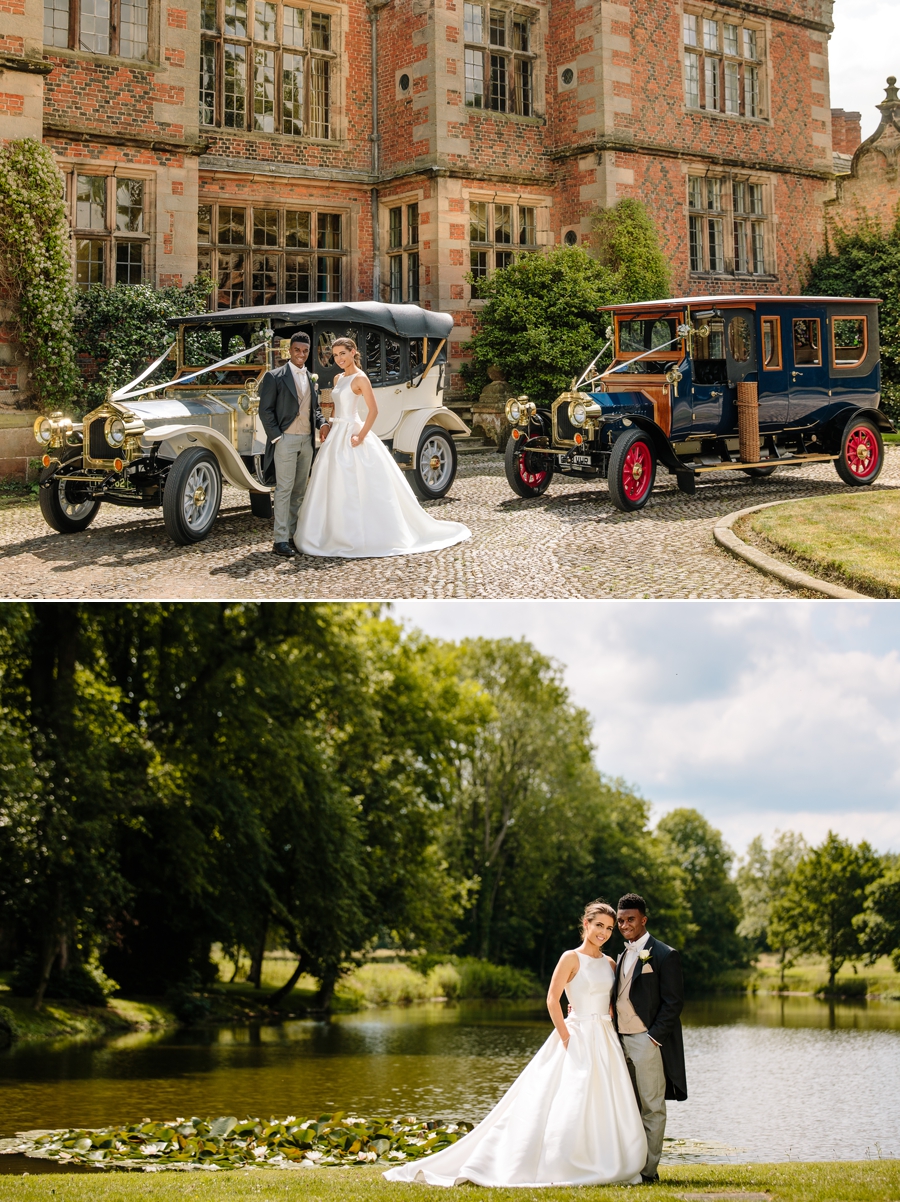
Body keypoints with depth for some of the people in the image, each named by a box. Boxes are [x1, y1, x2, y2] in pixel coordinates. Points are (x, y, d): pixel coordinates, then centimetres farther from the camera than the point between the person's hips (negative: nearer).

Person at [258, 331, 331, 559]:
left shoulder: (311, 379, 15)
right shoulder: (275, 377, -4)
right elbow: (265, 410, -6)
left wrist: (322, 423, 1)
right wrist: (276, 437, -13)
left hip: (307, 440, 6)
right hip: (286, 440, -6)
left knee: (299, 491, 9)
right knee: (284, 490, -8)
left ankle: (293, 534, 16)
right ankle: (280, 540, -9)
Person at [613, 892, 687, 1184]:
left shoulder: (664, 955, -7)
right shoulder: (622, 957, 17)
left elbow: (674, 1003, -11)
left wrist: (653, 1038, -15)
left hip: (648, 1042, -8)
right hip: (622, 1040, 8)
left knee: (652, 1108, -1)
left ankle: (649, 1170, 2)